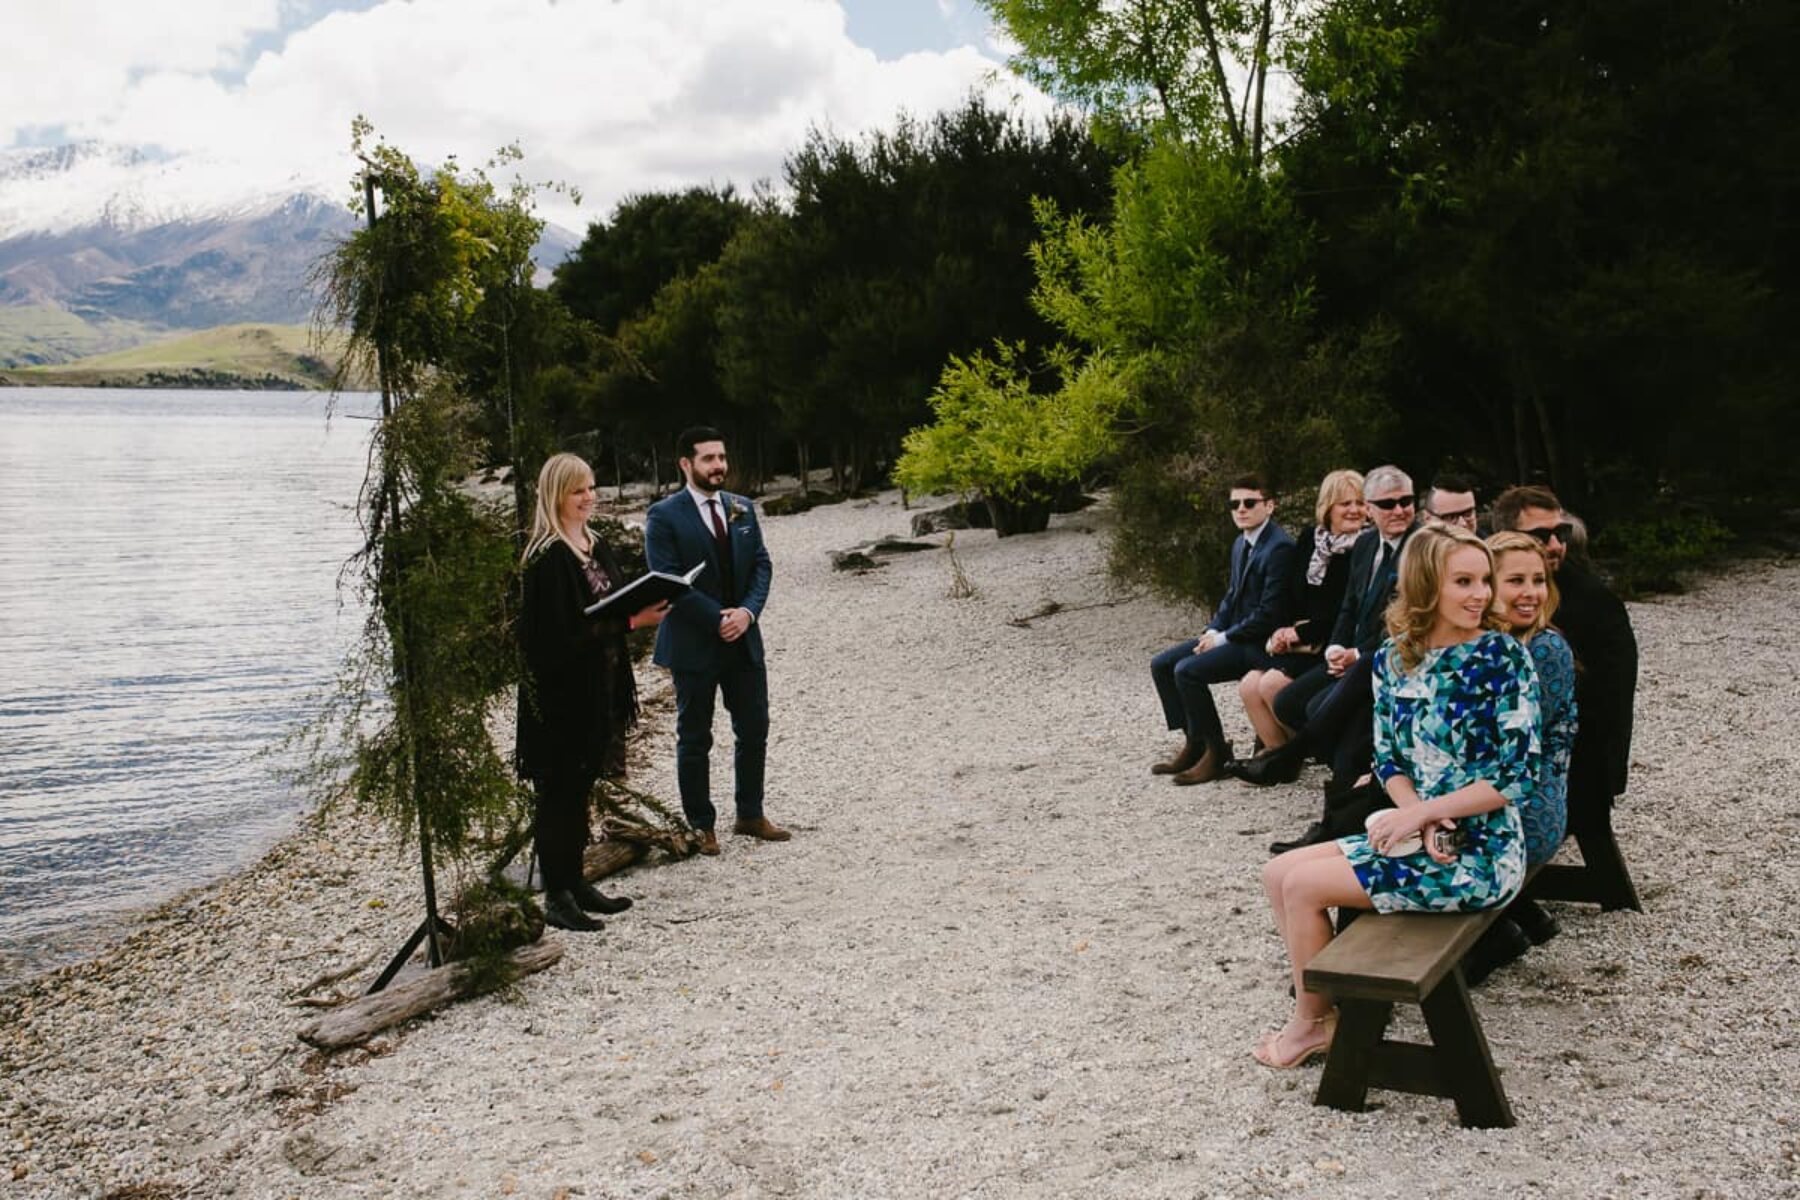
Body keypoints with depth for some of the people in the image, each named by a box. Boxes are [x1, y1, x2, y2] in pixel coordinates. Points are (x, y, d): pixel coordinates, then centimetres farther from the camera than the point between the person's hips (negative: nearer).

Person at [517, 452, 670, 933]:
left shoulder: (596, 545, 12)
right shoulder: (546, 557, -16)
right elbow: (560, 630, -22)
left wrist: (643, 609, -1)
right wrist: (630, 621, -22)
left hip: (597, 687, 9)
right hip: (560, 690, -9)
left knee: (579, 786, 15)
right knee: (558, 790, -2)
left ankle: (574, 882, 25)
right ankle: (556, 896, 6)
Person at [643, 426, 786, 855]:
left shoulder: (743, 508, 9)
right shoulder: (664, 516, -9)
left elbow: (761, 565, 6)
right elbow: (669, 581, -15)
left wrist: (748, 611, -11)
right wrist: (718, 619, -18)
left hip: (744, 639, 5)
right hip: (693, 644, -5)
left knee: (754, 731, 10)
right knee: (694, 739, 6)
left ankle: (750, 815, 25)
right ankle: (701, 826, 17)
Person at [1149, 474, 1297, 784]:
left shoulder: (1280, 548, -18)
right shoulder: (1240, 544, 12)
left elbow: (1270, 613, -22)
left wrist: (1224, 637, -15)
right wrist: (1212, 631, 2)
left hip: (1261, 643, -10)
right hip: (1231, 635, 10)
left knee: (1188, 671, -25)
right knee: (1161, 665, 3)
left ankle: (1215, 752, -12)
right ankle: (1193, 742, 9)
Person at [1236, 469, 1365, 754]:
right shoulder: (1310, 539, 11)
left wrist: (1302, 633, -11)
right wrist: (1286, 632, -2)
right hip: (1300, 643, 7)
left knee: (1273, 684, -22)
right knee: (1249, 687, -10)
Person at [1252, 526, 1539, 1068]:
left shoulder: (1503, 658, -14)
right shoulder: (1393, 659, 3)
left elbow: (1517, 777, -17)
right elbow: (1388, 759, 7)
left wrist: (1423, 812, -17)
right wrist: (1419, 817, -13)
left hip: (1481, 854, -7)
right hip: (1418, 834, 7)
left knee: (1303, 885, -11)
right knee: (1278, 873, 2)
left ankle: (1312, 1023, 11)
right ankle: (1319, 1003, 13)